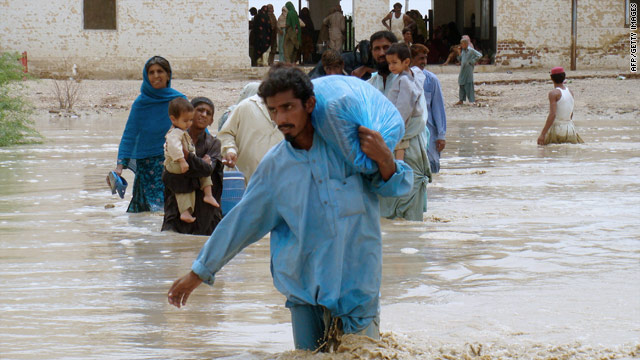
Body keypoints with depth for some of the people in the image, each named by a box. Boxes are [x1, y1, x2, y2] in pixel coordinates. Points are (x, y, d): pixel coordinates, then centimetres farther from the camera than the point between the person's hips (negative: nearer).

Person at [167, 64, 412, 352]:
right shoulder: (275, 165, 5)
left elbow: (396, 187, 7)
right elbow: (241, 221, 13)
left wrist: (384, 159, -15)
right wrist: (199, 273, 16)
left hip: (357, 283, -1)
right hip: (305, 291, 1)